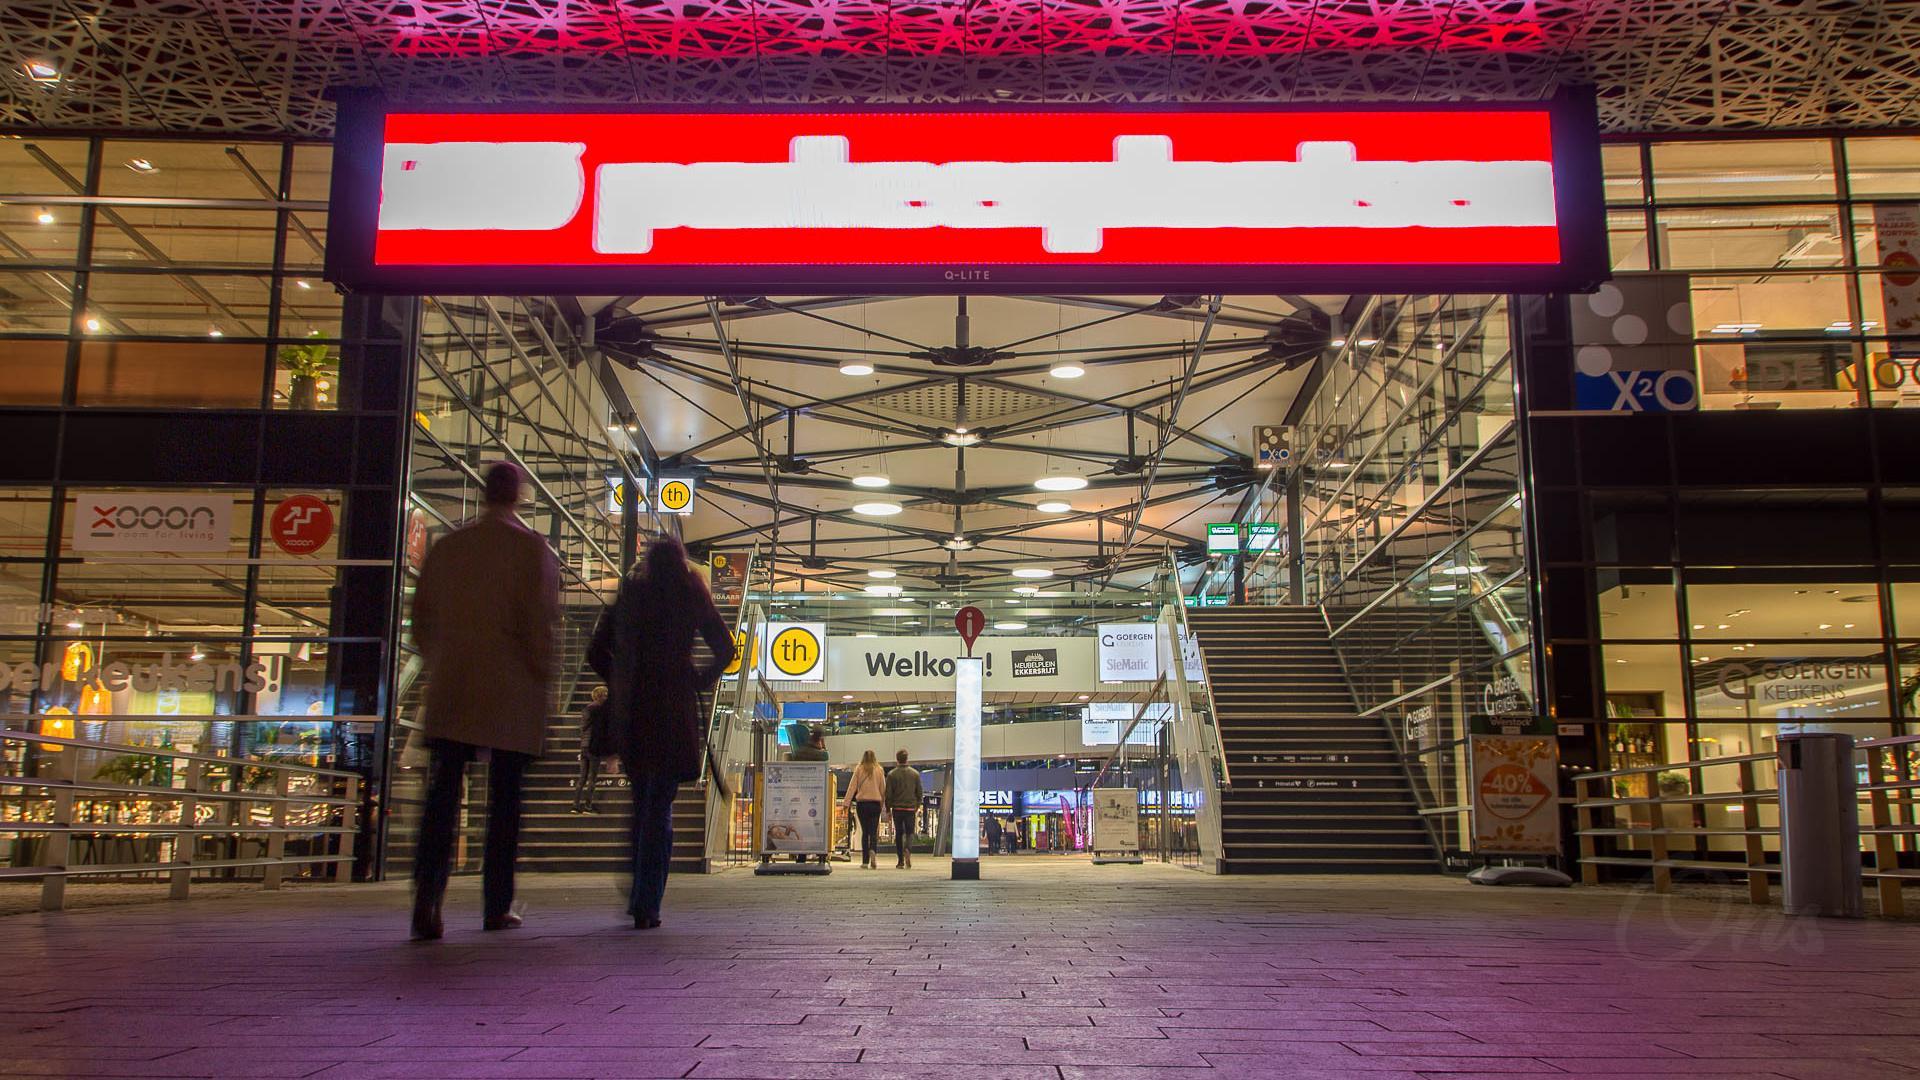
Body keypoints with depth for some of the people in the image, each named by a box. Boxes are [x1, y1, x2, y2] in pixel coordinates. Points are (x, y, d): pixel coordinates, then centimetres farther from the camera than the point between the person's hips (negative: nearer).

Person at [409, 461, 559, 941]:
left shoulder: (447, 545, 9)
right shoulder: (532, 548, -5)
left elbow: (422, 618, 13)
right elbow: (539, 622, -11)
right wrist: (543, 683, -3)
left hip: (450, 691, 3)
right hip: (511, 695, -3)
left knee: (442, 798, 1)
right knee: (504, 802, 5)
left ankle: (427, 899, -14)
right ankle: (497, 907, 10)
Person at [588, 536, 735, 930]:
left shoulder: (626, 598, 9)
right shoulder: (690, 598, 2)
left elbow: (596, 653, 7)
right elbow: (725, 649, -1)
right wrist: (702, 680, 10)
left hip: (628, 711, 3)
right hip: (673, 709, -3)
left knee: (641, 803, 17)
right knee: (659, 807, -1)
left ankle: (639, 898, 19)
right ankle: (646, 907, -6)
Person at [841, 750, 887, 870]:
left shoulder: (859, 769, 0)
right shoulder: (879, 770, 2)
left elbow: (852, 786, -2)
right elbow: (883, 789, 4)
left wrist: (846, 802, -2)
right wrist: (882, 803, 12)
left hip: (862, 803, 0)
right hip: (875, 803, 0)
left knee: (865, 832, 6)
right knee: (873, 832, 2)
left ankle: (865, 861, 6)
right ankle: (872, 850, -27)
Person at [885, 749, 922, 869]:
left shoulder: (891, 775, -3)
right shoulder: (915, 773, 3)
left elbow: (888, 794, -3)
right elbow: (919, 792, 7)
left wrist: (888, 809, 6)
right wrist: (917, 806, 20)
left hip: (897, 808, -1)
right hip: (910, 808, 1)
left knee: (899, 834, 8)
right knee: (909, 832, 7)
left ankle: (901, 862, 8)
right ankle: (908, 849, -24)